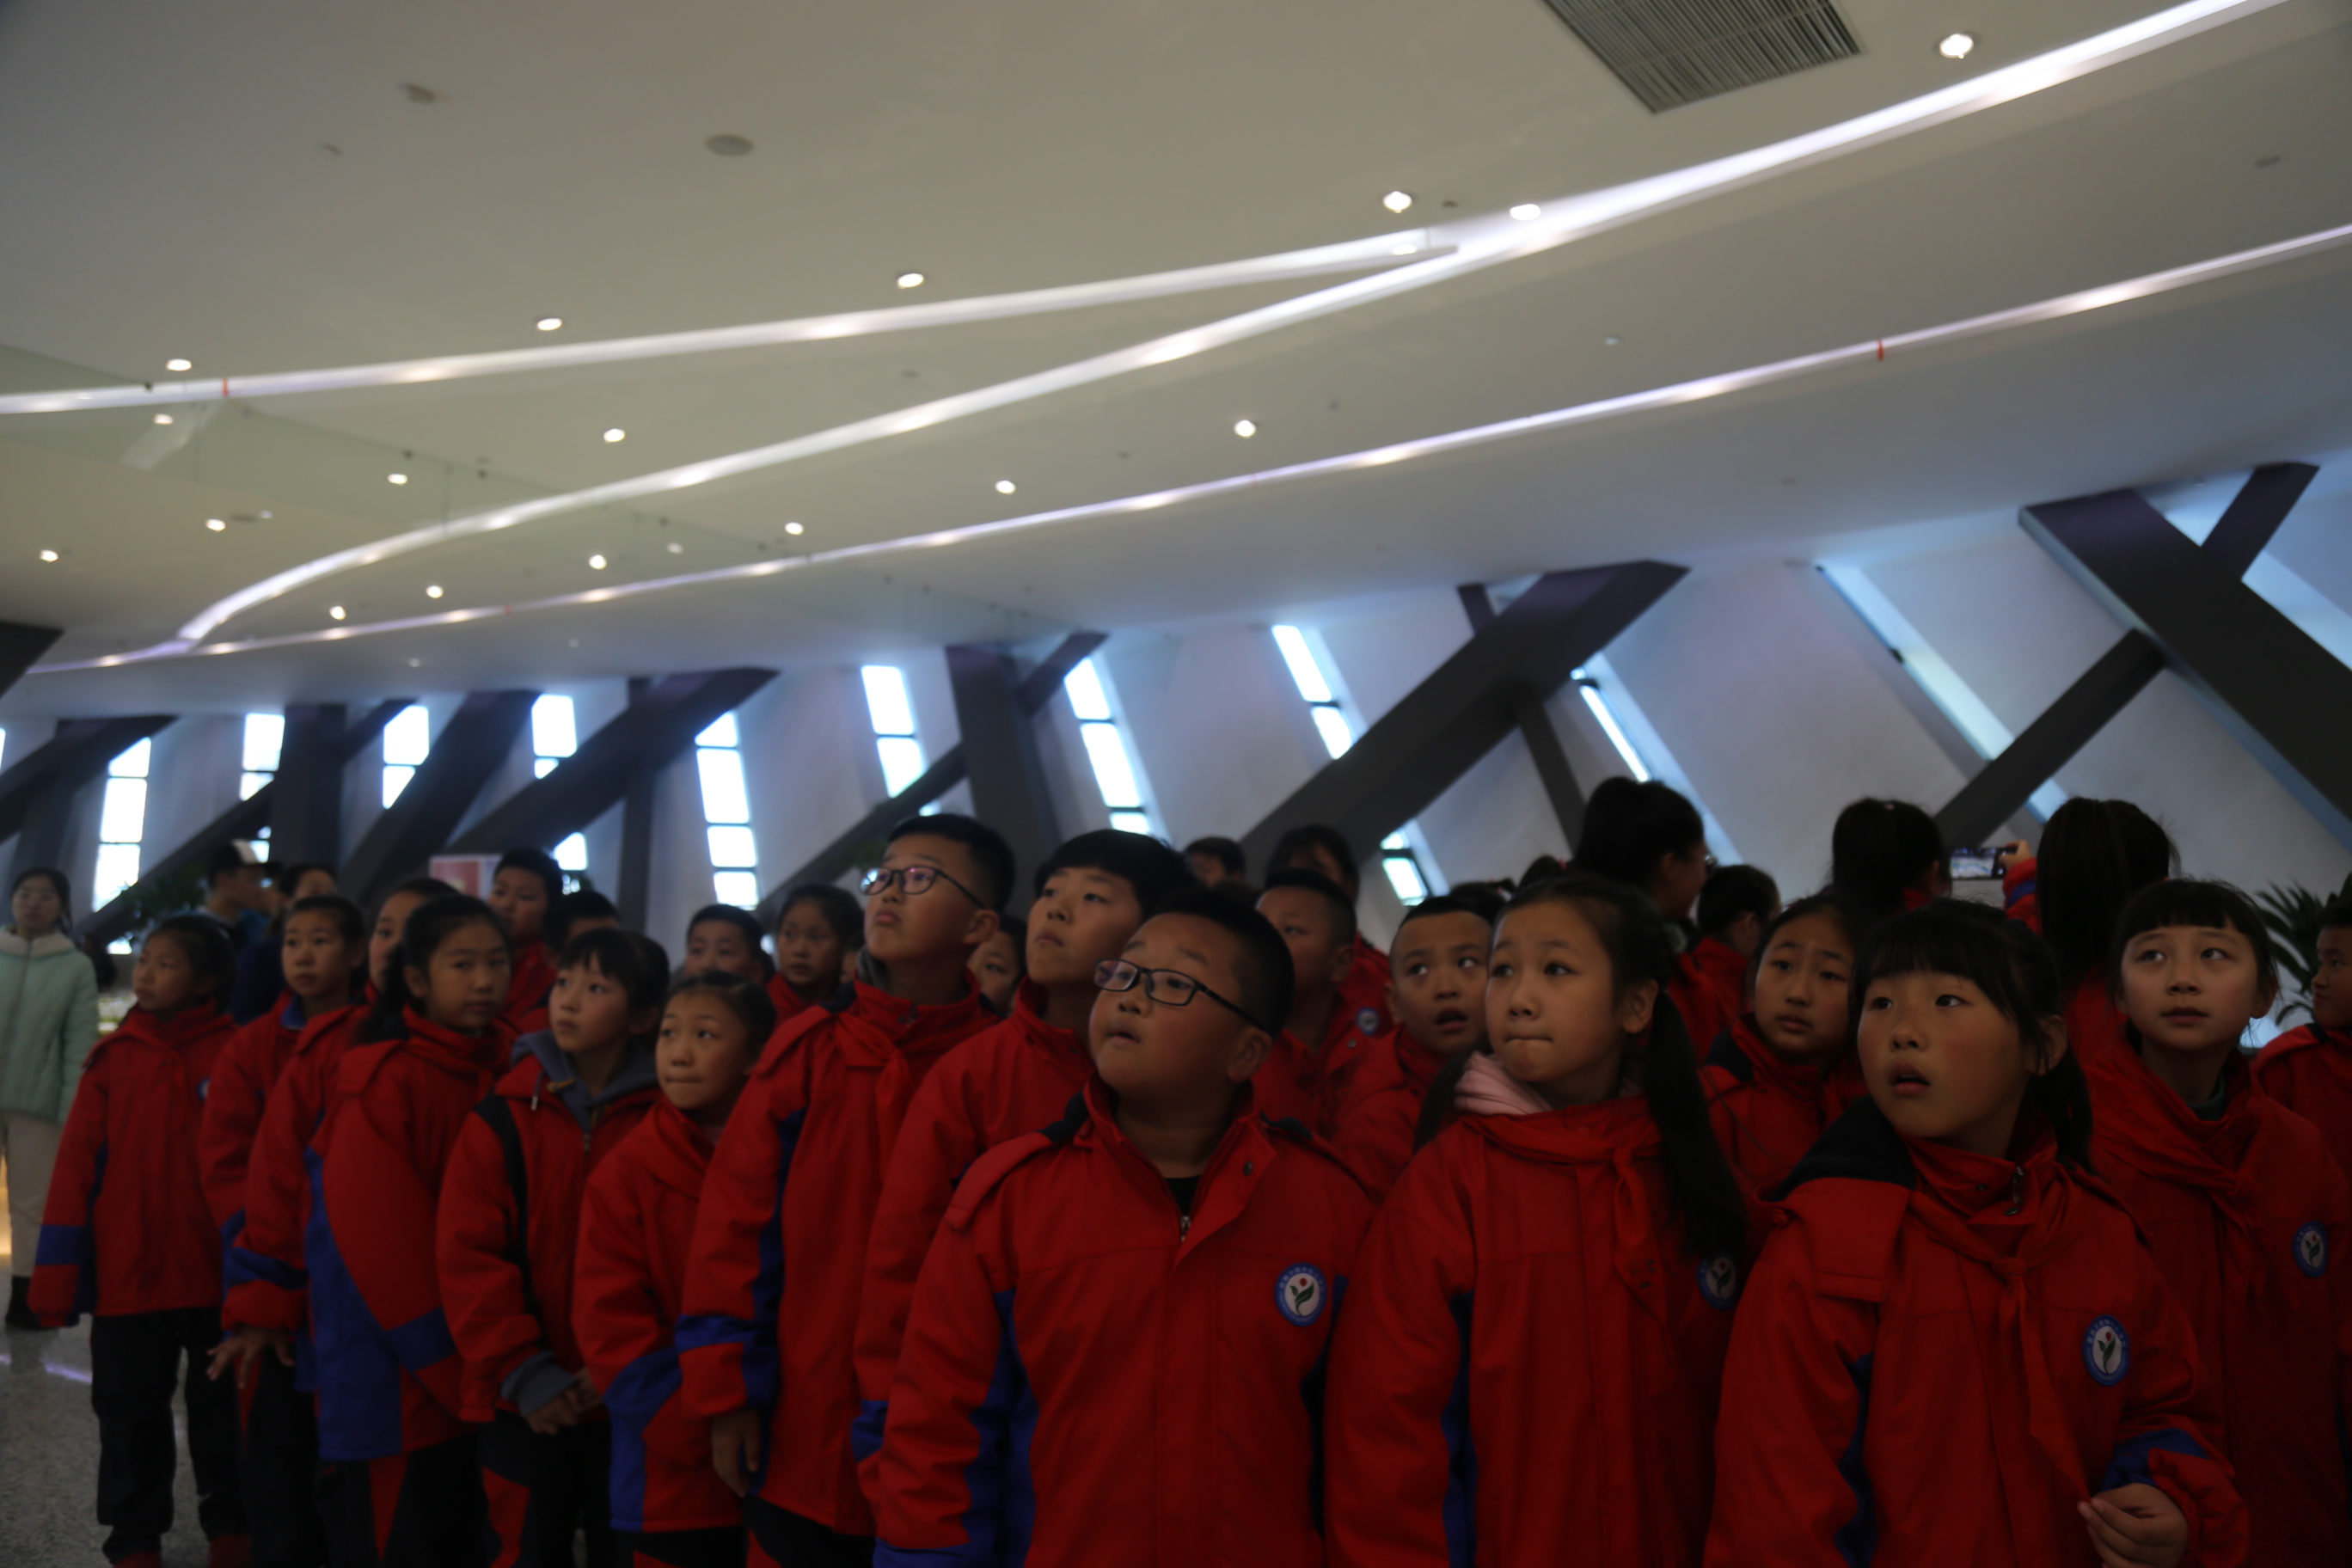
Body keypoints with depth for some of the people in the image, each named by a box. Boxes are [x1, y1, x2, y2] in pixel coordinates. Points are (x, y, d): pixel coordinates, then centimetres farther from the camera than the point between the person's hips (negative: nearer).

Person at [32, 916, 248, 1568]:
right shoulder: (112, 1056, -1)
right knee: (130, 1411, 13)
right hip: (124, 1275, 2)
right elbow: (77, 1165, -1)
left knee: (220, 1405, 13)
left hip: (216, 1275, -2)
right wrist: (57, 1271, -4)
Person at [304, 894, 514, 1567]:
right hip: (395, 1386, -6)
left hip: (474, 1379, 6)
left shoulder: (511, 1070, 3)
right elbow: (380, 1244, -18)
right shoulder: (382, 1085, -16)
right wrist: (449, 1364, -14)